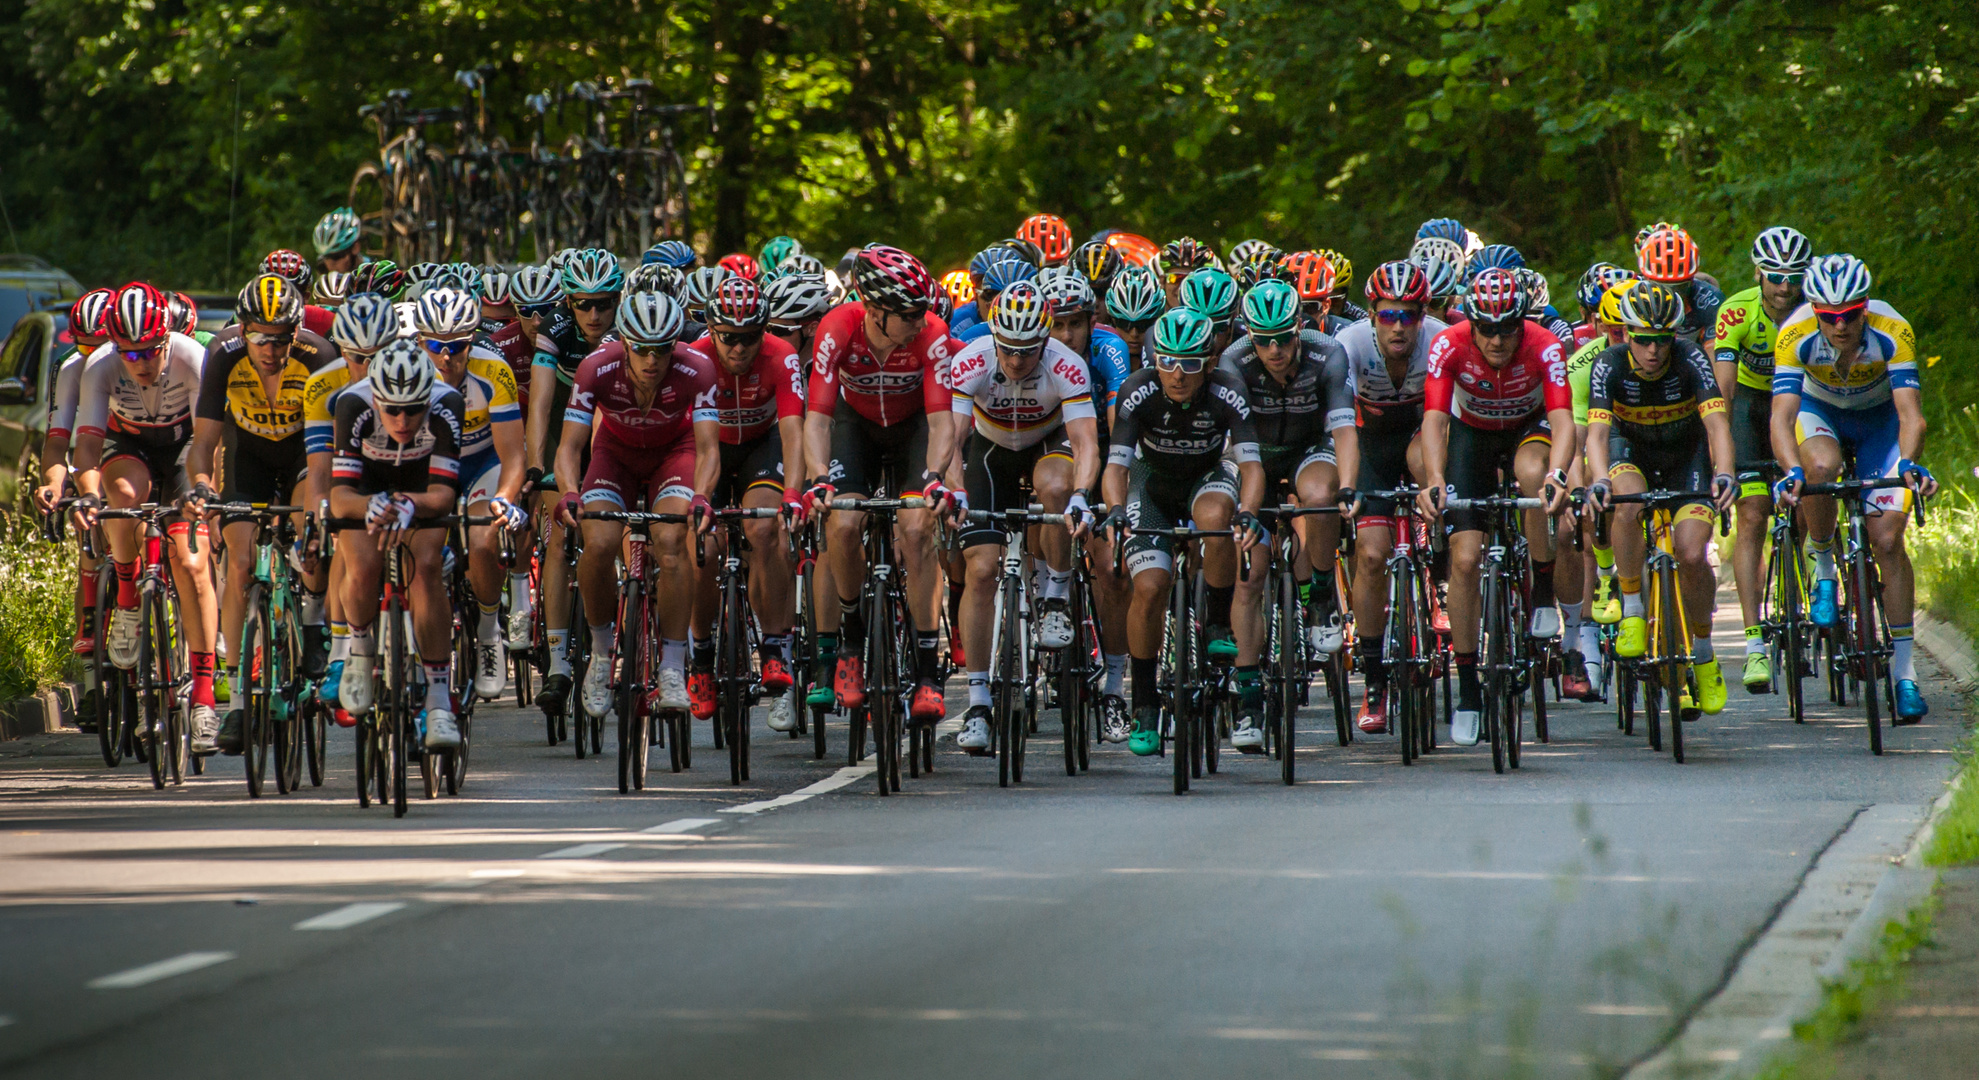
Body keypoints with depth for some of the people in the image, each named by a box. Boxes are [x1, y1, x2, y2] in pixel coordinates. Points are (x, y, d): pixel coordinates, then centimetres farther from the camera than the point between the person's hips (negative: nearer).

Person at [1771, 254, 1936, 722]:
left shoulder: (1893, 332, -33)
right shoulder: (1795, 336, -32)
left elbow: (1910, 412, -39)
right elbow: (1782, 415, -39)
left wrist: (1908, 463, -58)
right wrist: (1792, 471, -57)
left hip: (1878, 417, 0)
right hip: (1819, 411, 0)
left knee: (1887, 539, -12)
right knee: (1821, 466, -36)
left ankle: (1904, 670, -6)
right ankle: (1823, 569, -9)